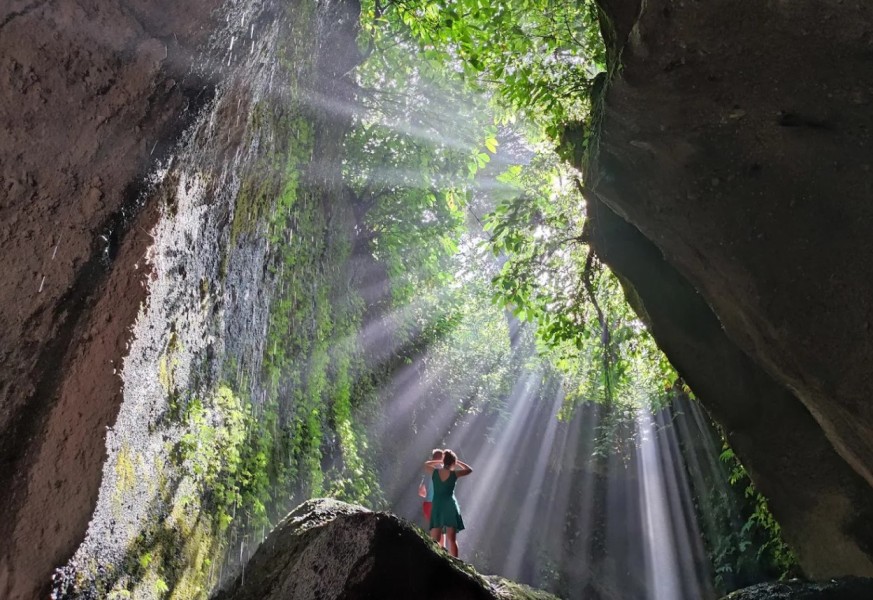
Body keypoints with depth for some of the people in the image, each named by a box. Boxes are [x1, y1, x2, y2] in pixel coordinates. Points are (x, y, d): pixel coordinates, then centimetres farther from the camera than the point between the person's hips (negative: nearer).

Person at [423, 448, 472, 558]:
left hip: (437, 507, 2)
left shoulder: (434, 472, 0)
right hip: (450, 507, -2)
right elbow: (469, 469, 13)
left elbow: (426, 465, 22)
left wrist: (439, 461, 23)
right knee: (452, 540, -1)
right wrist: (457, 462, 13)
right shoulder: (454, 474, -5)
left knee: (434, 541, 4)